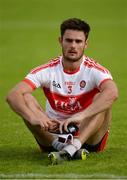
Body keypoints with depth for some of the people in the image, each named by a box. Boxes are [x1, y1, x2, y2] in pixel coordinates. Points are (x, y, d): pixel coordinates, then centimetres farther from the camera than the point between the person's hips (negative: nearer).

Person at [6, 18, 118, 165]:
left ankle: (73, 146, -44)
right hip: (53, 133, 1)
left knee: (103, 99, -25)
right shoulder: (48, 70, -6)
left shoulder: (94, 70, -11)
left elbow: (112, 93, -34)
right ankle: (60, 146, -37)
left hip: (87, 135, -1)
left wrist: (81, 116, -48)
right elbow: (12, 95, -18)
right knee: (26, 98, -18)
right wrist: (33, 118, -39)